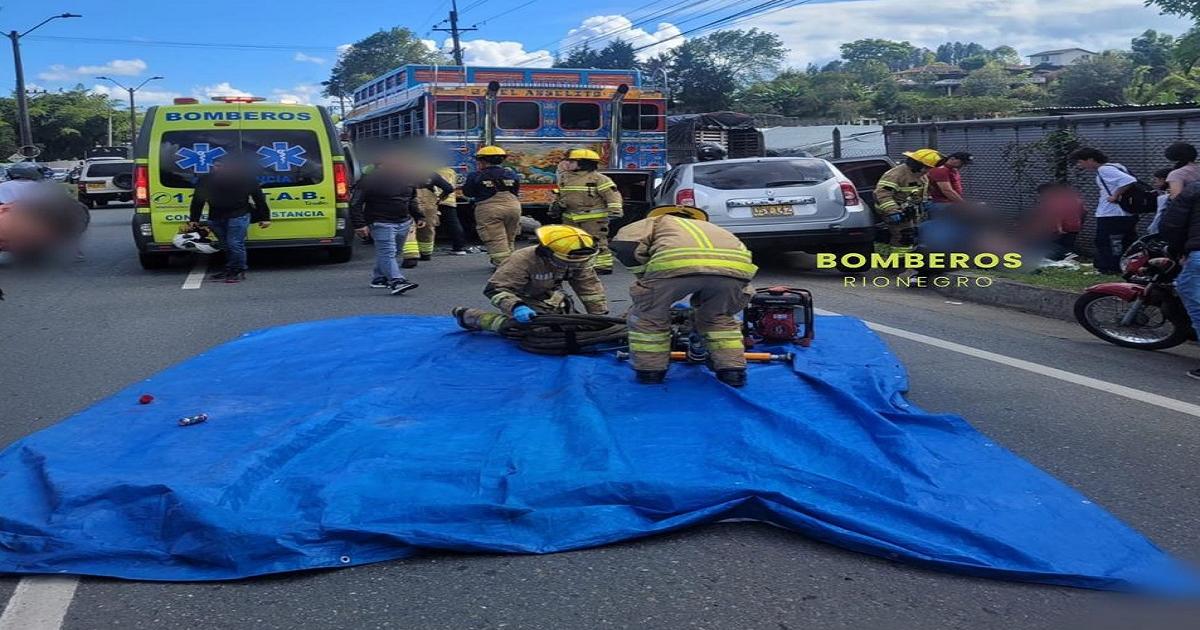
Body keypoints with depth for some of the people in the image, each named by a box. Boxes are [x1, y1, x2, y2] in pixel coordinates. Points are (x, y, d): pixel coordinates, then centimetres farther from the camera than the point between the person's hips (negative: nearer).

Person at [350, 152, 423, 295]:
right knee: (387, 252, -15)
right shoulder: (370, 179, -13)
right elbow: (355, 203, -11)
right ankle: (396, 281, -25)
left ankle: (379, 278, 26)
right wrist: (359, 224, -17)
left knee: (385, 251, 14)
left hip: (404, 222, 7)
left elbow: (412, 199, 23)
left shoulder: (407, 176, 6)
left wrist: (418, 216, 16)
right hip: (381, 223, -7)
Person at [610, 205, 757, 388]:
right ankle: (732, 370, 25)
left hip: (676, 263, -4)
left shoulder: (656, 221, 36)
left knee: (647, 315, 24)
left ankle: (650, 371, 29)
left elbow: (624, 245, 13)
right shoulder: (709, 227, 47)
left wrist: (647, 278, 25)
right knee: (719, 318, 34)